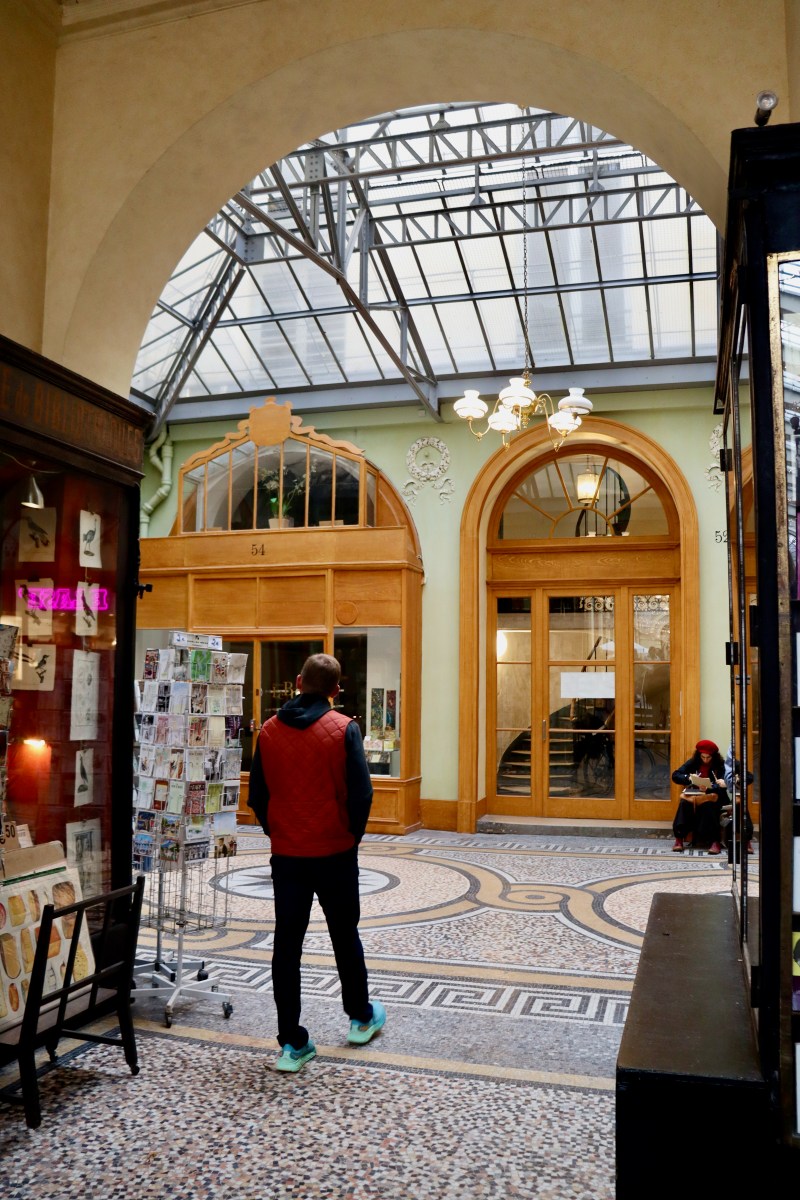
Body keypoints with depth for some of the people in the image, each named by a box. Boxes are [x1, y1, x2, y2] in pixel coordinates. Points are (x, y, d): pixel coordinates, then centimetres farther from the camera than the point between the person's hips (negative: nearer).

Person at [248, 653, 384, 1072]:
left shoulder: (269, 730, -1)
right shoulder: (344, 729, -11)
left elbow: (257, 794, 4)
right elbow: (360, 793, -12)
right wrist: (353, 835, 4)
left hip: (286, 854, 2)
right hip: (334, 852, -2)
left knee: (287, 944, 7)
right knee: (345, 936, 16)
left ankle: (292, 1044, 10)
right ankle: (361, 1018, 32)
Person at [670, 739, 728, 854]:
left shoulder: (720, 765, -4)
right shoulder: (693, 762, 4)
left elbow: (723, 785, -16)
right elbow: (675, 775, -2)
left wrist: (708, 788, -35)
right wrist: (688, 778, -22)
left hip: (713, 795, -2)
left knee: (708, 806, -36)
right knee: (685, 803, -30)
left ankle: (714, 841, -33)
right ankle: (679, 838, -28)